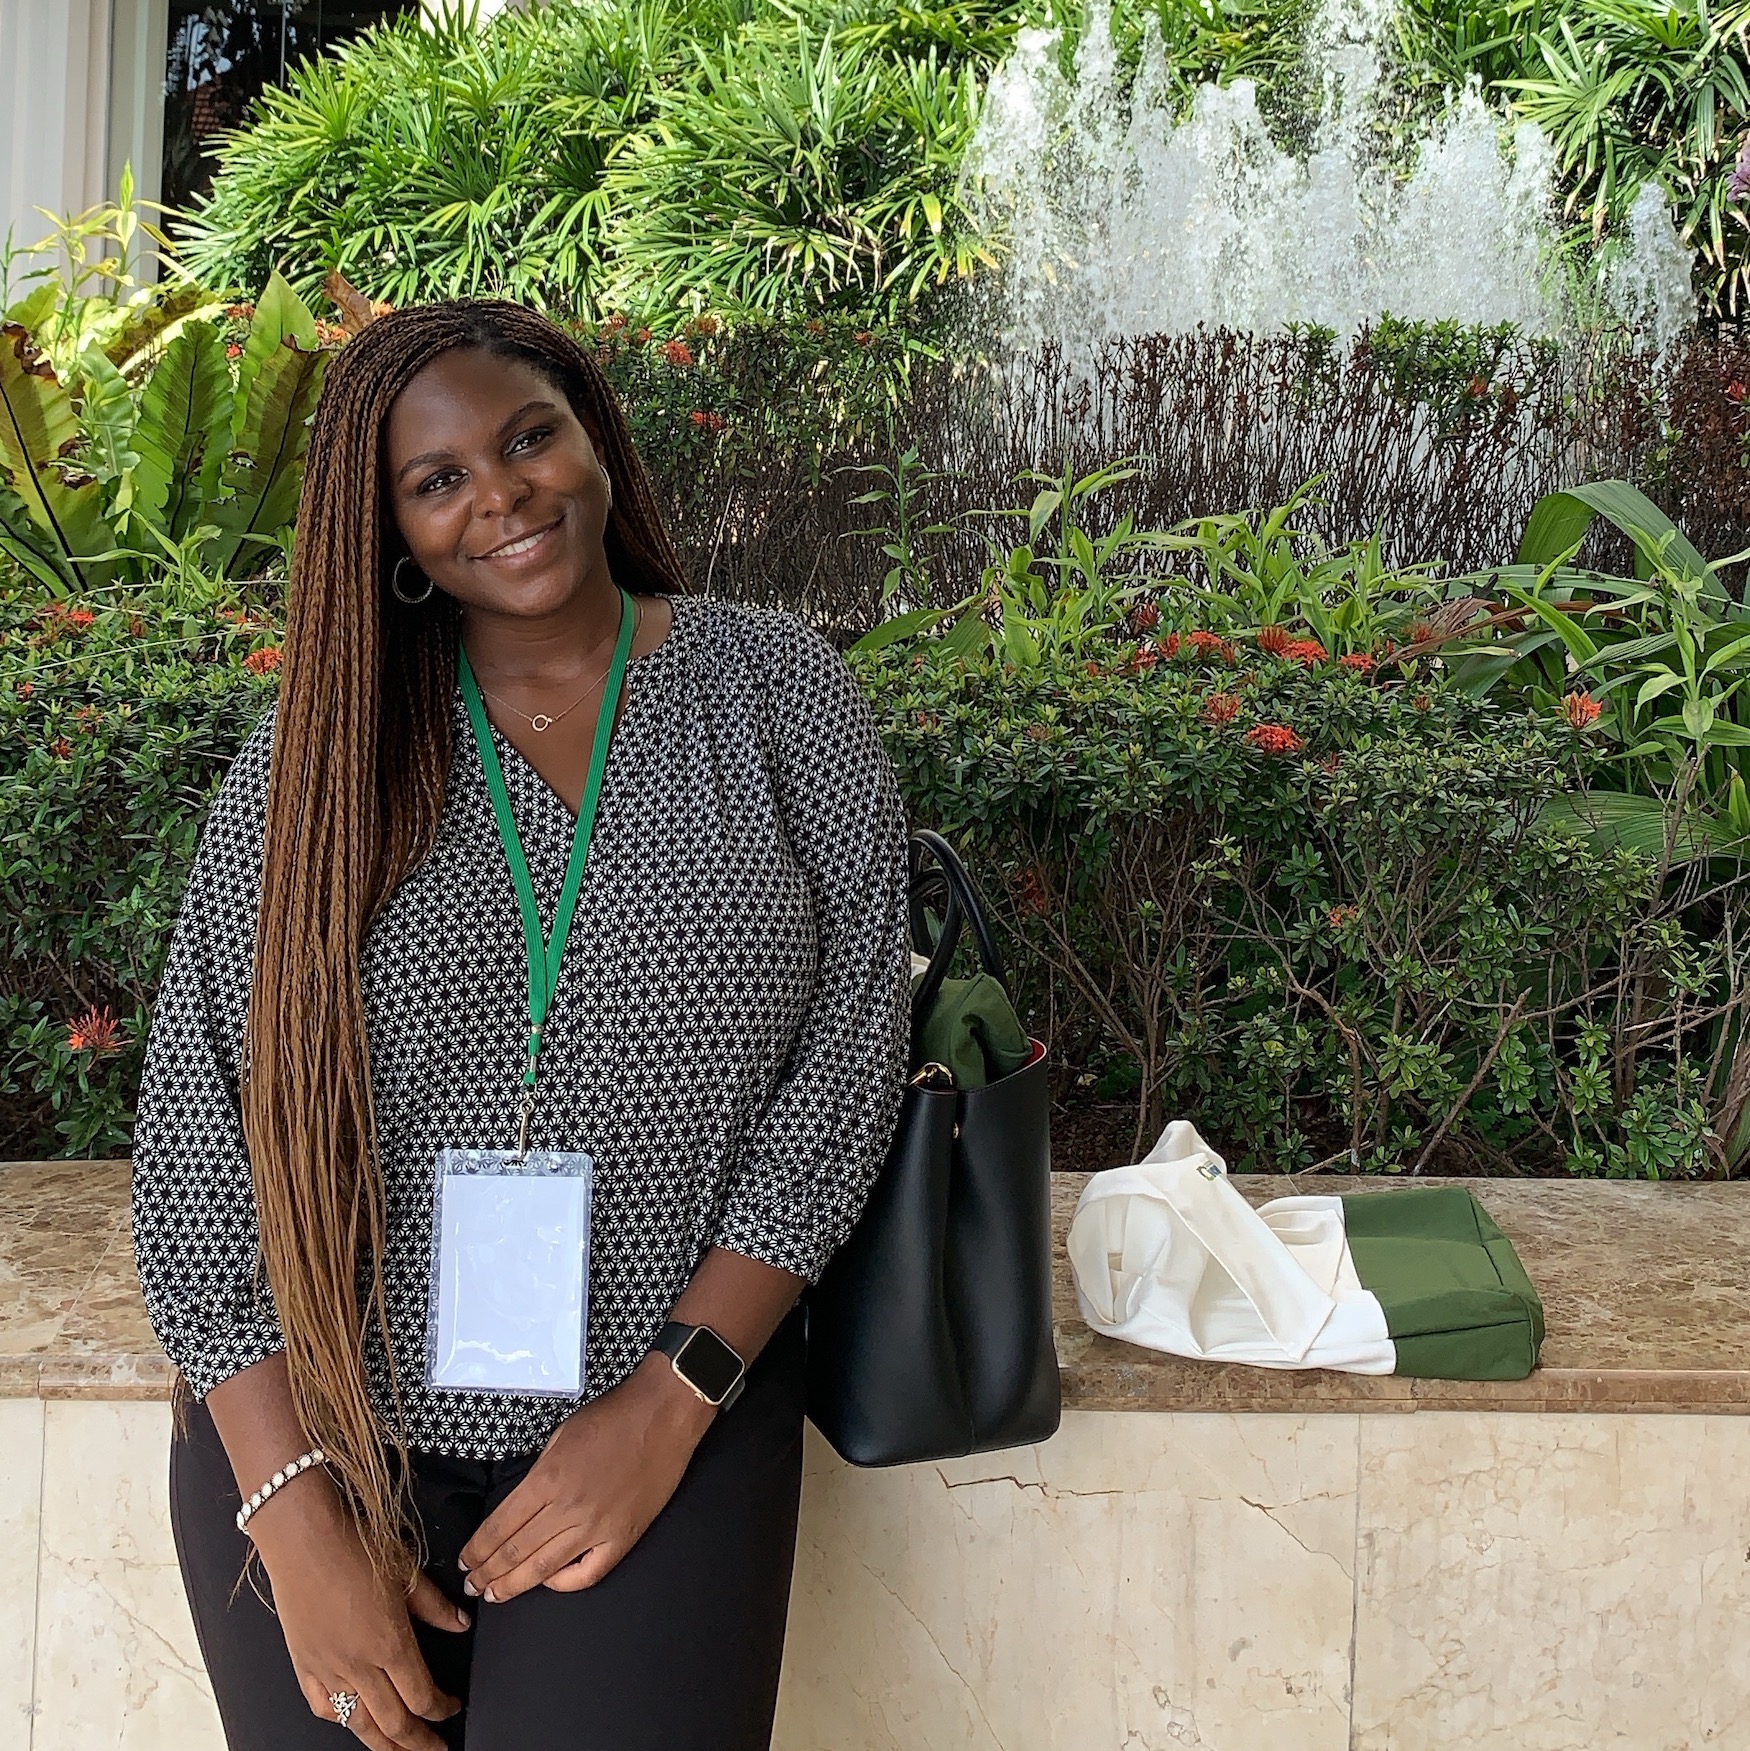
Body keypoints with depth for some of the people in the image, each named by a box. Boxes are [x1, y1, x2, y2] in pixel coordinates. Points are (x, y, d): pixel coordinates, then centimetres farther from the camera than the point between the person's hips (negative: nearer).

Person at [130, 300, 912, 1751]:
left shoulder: (773, 686, 1)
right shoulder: (325, 743, 2)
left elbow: (850, 1041, -3)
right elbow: (201, 1124, -2)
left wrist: (671, 1398, -10)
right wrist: (297, 1515, -10)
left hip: (671, 1423, -1)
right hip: (321, 1425, 2)